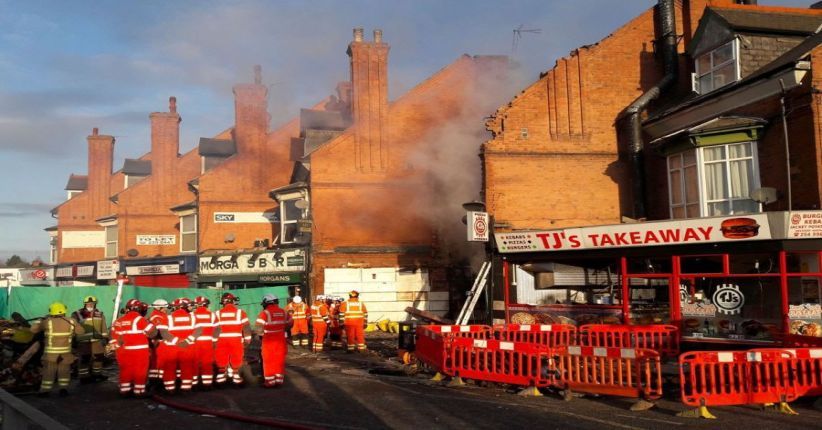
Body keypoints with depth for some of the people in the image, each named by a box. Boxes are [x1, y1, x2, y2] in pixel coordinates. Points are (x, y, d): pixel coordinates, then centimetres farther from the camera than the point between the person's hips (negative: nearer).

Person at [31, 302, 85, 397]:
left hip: (50, 353, -1)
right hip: (65, 352, 1)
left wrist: (40, 321, 17)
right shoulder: (70, 322, -3)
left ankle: (45, 391, 8)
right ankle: (63, 389, 10)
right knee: (64, 371, 14)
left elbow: (33, 329, 1)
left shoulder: (47, 322, -8)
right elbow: (81, 331, 5)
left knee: (49, 372, 7)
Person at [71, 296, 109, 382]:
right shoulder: (77, 314, -6)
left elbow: (103, 327, 11)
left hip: (97, 341, 5)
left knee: (98, 358, 12)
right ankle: (84, 377, 7)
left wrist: (105, 338, 4)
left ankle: (97, 374, 28)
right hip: (84, 342, -5)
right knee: (84, 359, -2)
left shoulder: (100, 314, 9)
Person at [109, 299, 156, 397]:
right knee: (140, 371, 2)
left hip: (124, 351, 6)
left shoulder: (118, 321, 10)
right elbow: (152, 332, -11)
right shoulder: (139, 319, -11)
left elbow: (114, 335, 14)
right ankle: (139, 391, 5)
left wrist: (115, 347, 20)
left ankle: (124, 390, 20)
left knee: (126, 370, 15)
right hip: (139, 350, -6)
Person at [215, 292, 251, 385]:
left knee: (221, 358, 12)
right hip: (236, 340, -1)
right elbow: (246, 327, -4)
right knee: (236, 359, 9)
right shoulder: (240, 312, -5)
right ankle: (236, 376, 13)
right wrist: (247, 339, 6)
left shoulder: (218, 313, 0)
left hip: (222, 340, 1)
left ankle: (221, 375, 17)